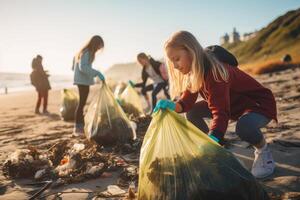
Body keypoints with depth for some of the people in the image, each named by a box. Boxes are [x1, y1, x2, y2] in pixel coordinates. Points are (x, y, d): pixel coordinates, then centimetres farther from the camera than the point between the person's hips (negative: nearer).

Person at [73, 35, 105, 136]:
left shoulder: (84, 51, 16)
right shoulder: (86, 53, -13)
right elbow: (83, 67, -24)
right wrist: (97, 73, -26)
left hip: (83, 80, 10)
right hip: (83, 81, -10)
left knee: (82, 103, 11)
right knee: (82, 103, -9)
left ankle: (80, 126, 18)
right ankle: (77, 128, -6)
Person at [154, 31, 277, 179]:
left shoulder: (214, 72, -34)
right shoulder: (194, 72, -6)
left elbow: (220, 112, -40)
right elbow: (187, 101, -9)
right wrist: (172, 106, -31)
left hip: (259, 104, -8)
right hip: (234, 105, 8)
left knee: (244, 126, -41)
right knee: (192, 113, -5)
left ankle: (263, 150, -6)